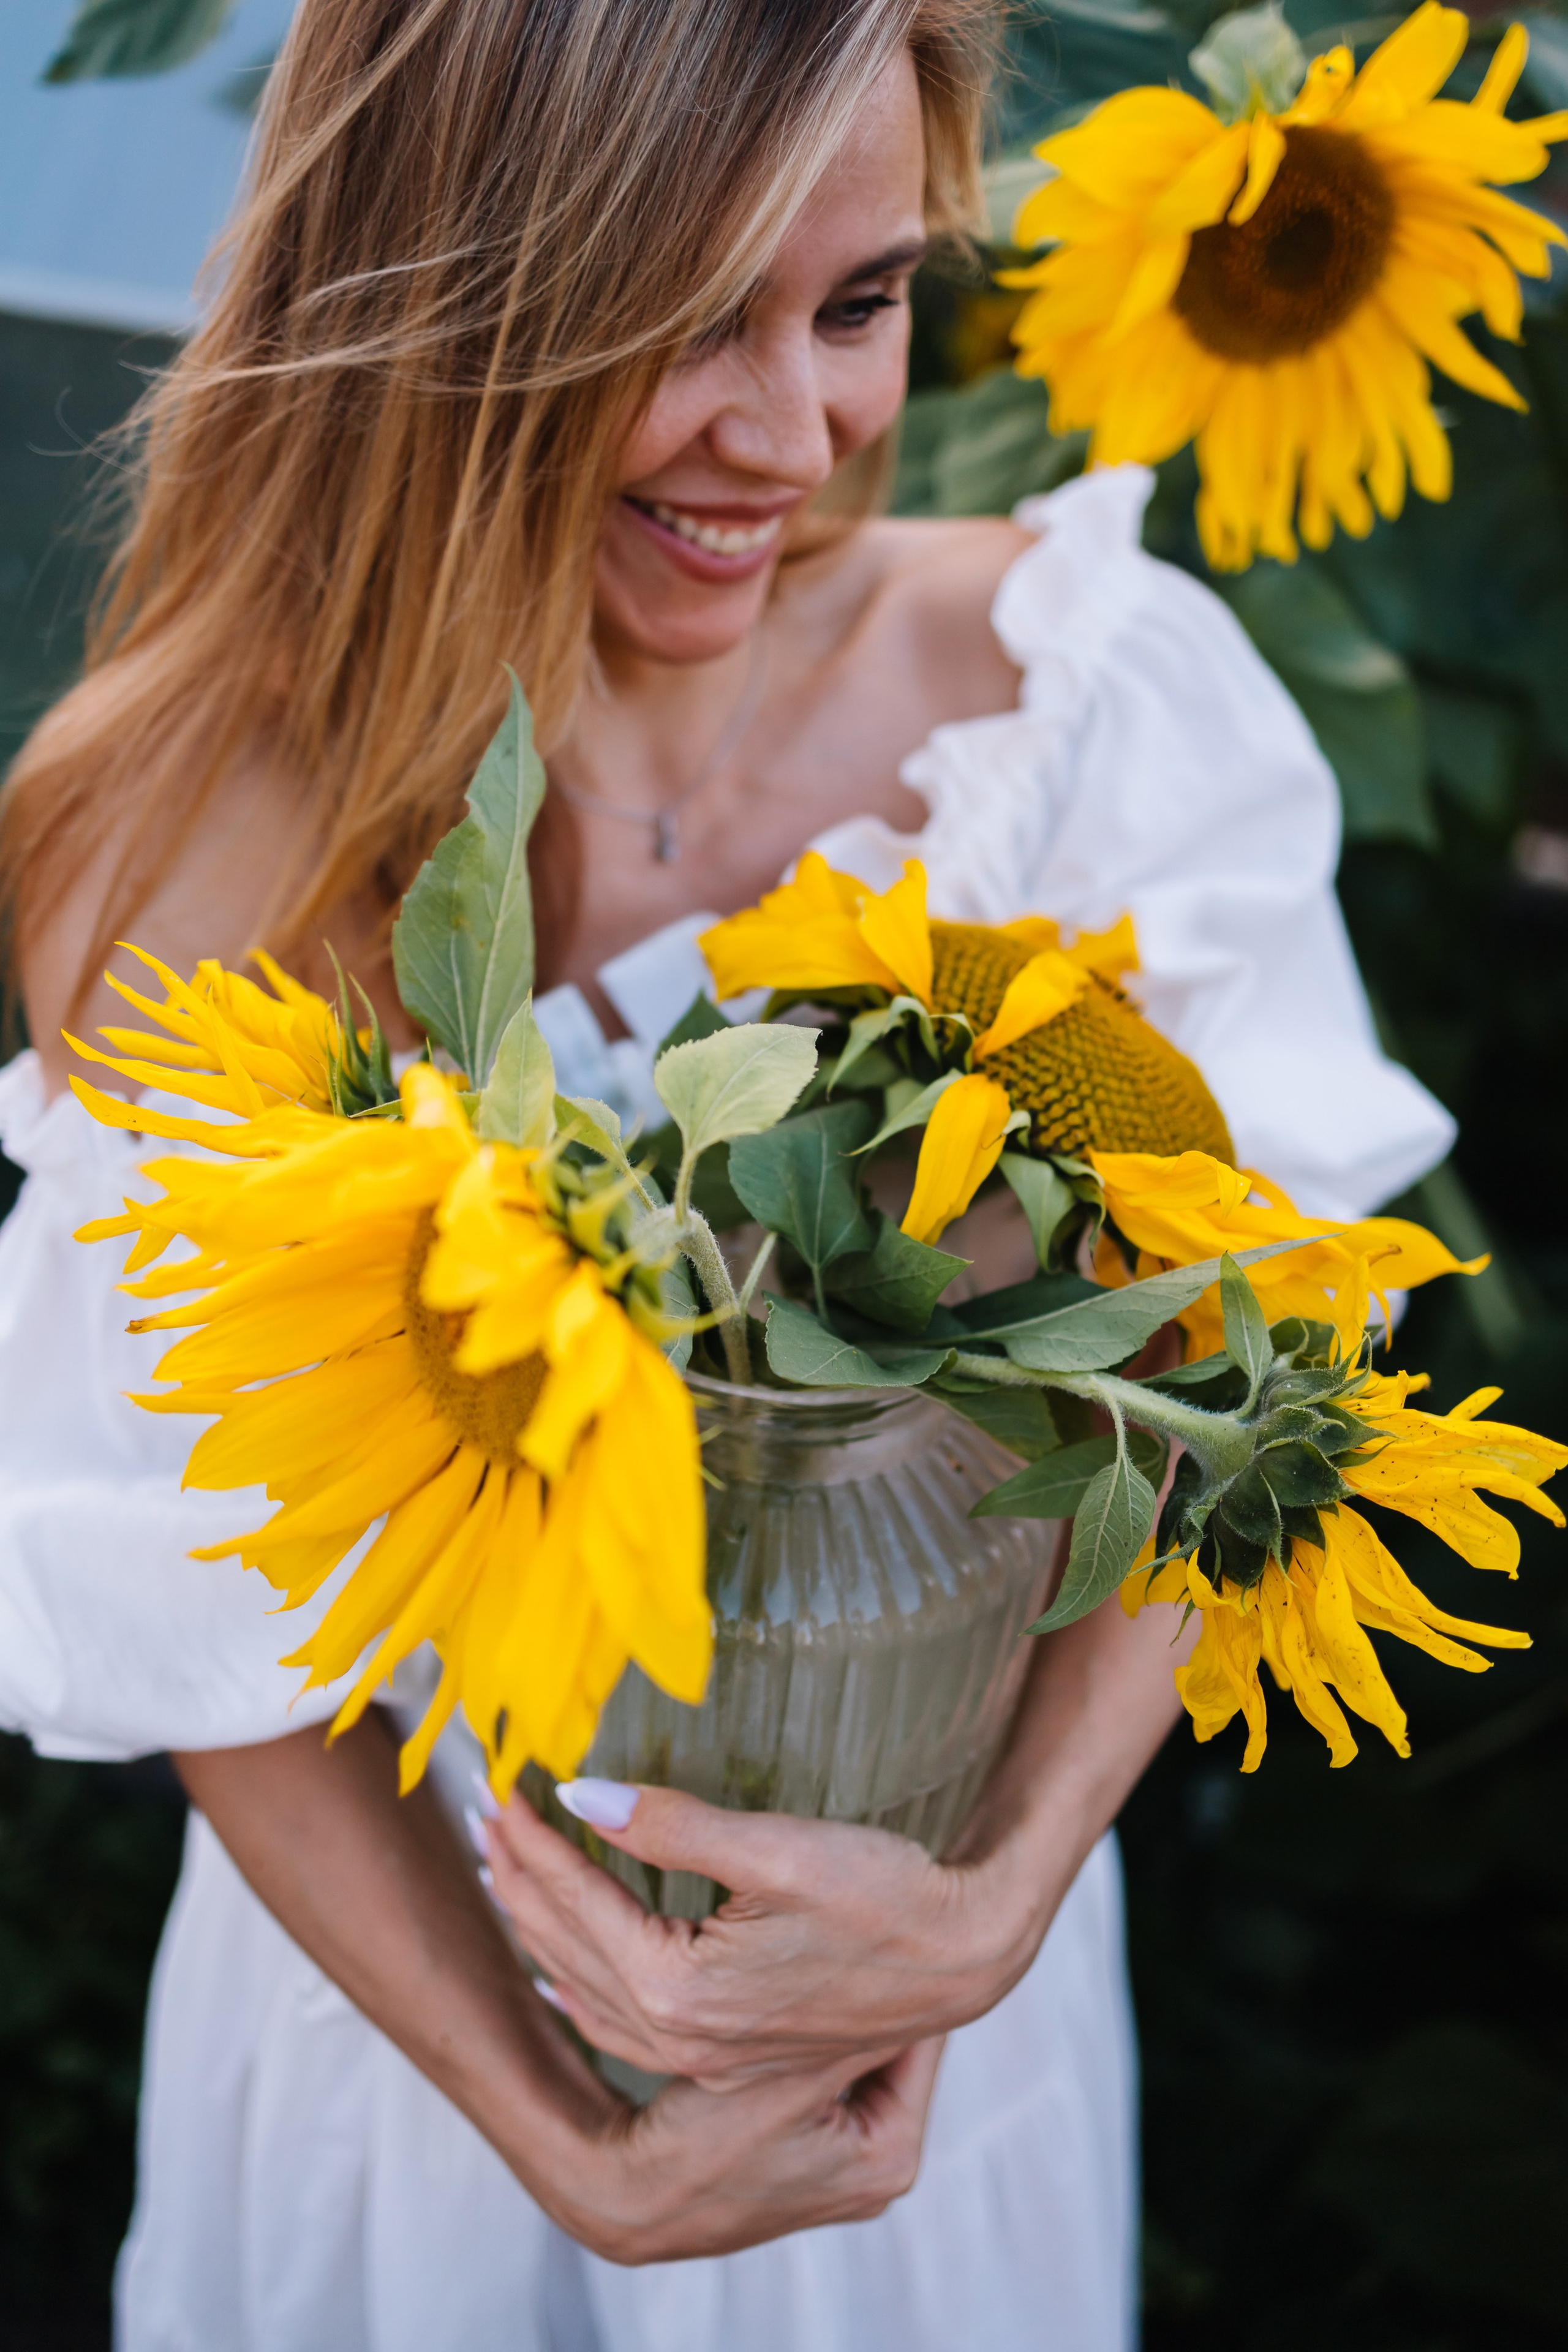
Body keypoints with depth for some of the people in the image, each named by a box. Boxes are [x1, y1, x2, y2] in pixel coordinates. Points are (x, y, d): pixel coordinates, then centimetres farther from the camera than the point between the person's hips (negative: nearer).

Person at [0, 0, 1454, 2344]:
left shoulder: (1096, 690, -19)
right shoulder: (193, 851, -20)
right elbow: (196, 1606, -15)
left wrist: (1002, 1898, -26)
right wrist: (562, 2144, -20)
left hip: (940, 1921, 1)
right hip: (417, 1954, -1)